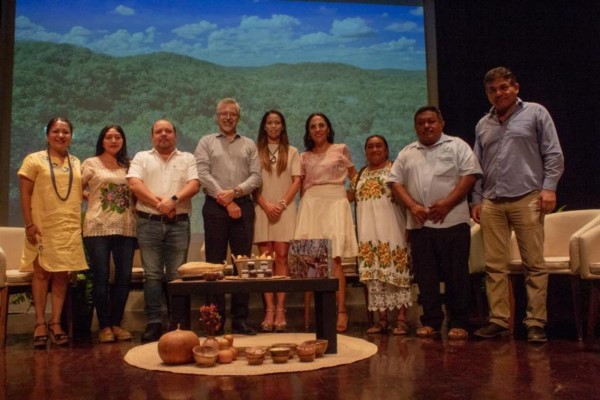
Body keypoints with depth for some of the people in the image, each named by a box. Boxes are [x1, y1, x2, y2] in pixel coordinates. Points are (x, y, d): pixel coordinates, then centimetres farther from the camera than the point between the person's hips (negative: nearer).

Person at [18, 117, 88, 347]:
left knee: (62, 275, 4)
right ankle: (40, 324, 8)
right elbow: (25, 194, -3)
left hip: (70, 228, 3)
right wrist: (29, 224, -11)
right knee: (42, 273, 0)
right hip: (43, 227, -3)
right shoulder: (34, 160, 2)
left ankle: (55, 323, 11)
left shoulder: (77, 163, 14)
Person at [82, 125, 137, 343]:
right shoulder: (91, 164, 6)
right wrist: (92, 198, -1)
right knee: (101, 277, 0)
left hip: (126, 228, 3)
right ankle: (104, 326, 9)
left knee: (124, 277, 3)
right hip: (98, 228, -3)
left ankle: (116, 323, 15)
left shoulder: (128, 165, 15)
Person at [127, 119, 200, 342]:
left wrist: (173, 200, -16)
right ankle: (153, 324, 4)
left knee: (176, 275, 1)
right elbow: (134, 184, -2)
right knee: (152, 274, 0)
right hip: (149, 223, 0)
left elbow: (194, 185, -1)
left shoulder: (187, 159, 14)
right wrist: (158, 203, -12)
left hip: (179, 223, 0)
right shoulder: (142, 158, 14)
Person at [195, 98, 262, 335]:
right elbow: (203, 174, -2)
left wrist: (235, 192, -12)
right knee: (215, 262, -1)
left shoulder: (249, 145, 17)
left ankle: (240, 319, 8)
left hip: (243, 207, 2)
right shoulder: (206, 142, 12)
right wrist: (226, 201, -9)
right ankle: (216, 319, 6)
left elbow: (255, 176, 6)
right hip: (215, 207, -2)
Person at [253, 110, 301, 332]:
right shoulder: (256, 152, 10)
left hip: (285, 209, 0)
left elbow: (297, 181, 4)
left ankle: (280, 310, -5)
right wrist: (266, 205, -8)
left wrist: (282, 204, -8)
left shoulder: (291, 152, 12)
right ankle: (269, 310, -2)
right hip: (262, 209, 0)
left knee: (281, 256, -6)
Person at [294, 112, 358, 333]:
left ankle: (341, 311, -10)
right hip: (310, 205, 3)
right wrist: (307, 203, 5)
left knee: (334, 258, -12)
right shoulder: (304, 157, 16)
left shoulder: (341, 150, 10)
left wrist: (351, 196, 6)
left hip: (335, 203, -2)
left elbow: (355, 178, 16)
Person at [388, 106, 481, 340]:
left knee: (456, 274, 0)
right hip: (419, 224, 3)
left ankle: (458, 323, 9)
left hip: (452, 221, -3)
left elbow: (470, 175, -3)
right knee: (425, 275, 6)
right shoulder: (407, 153, 17)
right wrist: (412, 206, -5)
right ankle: (431, 321, 16)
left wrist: (447, 203, -13)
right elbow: (395, 183, 11)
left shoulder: (457, 146, 7)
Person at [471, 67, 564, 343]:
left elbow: (553, 154, 2)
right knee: (494, 266, 3)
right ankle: (498, 320, 10)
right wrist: (477, 200, 13)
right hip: (491, 204, 4)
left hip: (527, 199, -4)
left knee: (534, 264, -2)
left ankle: (536, 323, 5)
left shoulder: (535, 113, 7)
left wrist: (548, 188, -8)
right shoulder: (483, 125, 18)